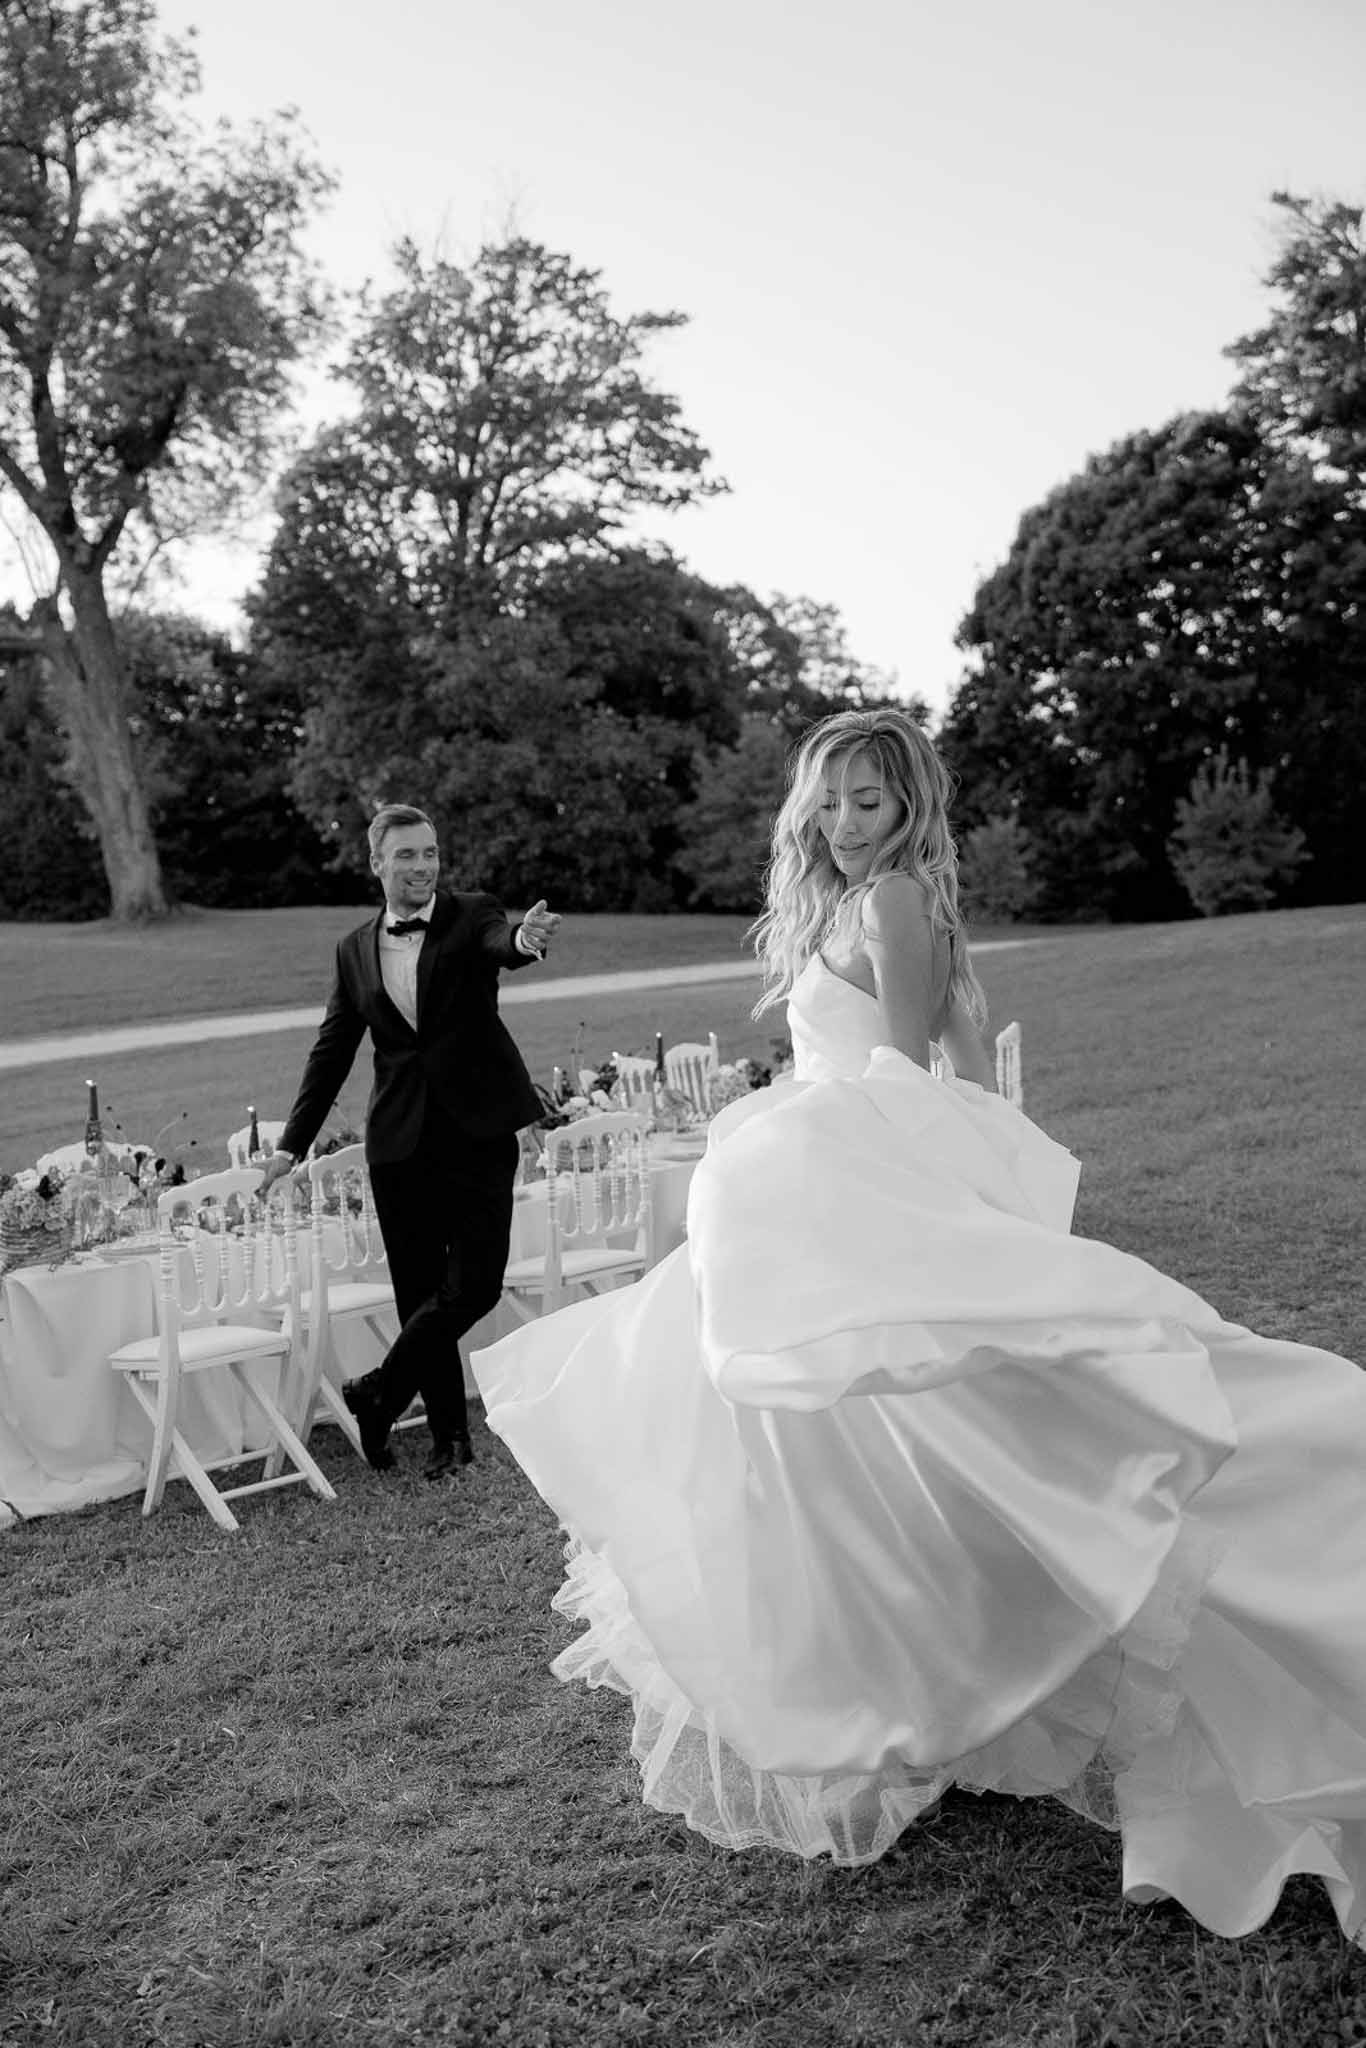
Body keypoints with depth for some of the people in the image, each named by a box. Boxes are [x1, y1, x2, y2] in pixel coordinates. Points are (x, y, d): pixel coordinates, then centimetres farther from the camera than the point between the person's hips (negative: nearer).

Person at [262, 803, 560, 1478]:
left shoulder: (470, 915, 0)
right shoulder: (355, 949, 9)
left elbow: (501, 942, -24)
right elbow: (332, 1050, 14)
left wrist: (525, 939, -49)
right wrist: (292, 1142, 10)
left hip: (478, 1131, -2)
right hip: (401, 1140, 3)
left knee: (475, 1283, -7)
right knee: (420, 1290, 6)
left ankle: (378, 1393, 14)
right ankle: (449, 1435, 21)